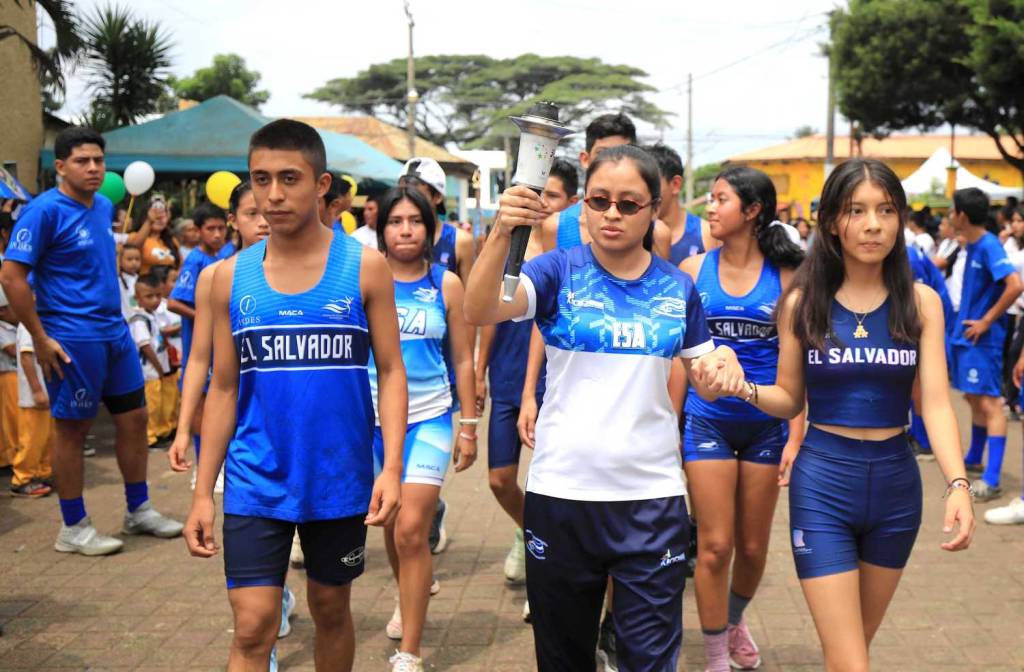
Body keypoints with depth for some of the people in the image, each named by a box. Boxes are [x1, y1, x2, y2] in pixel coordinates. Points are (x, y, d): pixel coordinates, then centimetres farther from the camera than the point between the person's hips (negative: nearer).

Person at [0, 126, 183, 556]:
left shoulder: (104, 206, 10)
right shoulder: (45, 210, -13)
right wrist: (40, 338, -17)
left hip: (115, 332, 8)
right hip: (71, 339, -8)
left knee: (134, 417, 12)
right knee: (73, 429, 3)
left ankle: (139, 511, 27)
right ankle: (73, 529, 16)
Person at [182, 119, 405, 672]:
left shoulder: (365, 267, -5)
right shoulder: (230, 277, 0)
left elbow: (390, 371, -3)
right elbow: (224, 388, 5)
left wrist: (392, 467, -14)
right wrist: (203, 491, 3)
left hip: (341, 479, -1)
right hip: (255, 482, 1)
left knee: (331, 609, 16)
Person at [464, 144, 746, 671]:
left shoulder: (677, 287, 4)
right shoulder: (560, 270, -4)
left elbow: (705, 382, 14)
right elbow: (479, 311, -22)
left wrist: (724, 369, -10)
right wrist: (502, 233, -39)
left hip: (653, 496, 1)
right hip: (561, 491, -1)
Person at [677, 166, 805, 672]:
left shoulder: (785, 275, -3)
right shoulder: (693, 270, 0)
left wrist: (795, 439, -8)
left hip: (767, 423, 0)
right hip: (707, 419, 0)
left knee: (753, 547, 12)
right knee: (715, 546, -2)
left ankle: (734, 621, 41)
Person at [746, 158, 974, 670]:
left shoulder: (921, 302, -3)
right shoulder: (802, 301, -5)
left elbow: (935, 403, -8)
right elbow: (790, 399, 4)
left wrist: (958, 484, -23)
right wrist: (747, 390, -18)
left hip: (896, 482, 2)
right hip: (822, 483, -2)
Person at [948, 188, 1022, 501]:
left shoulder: (989, 246, -17)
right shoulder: (972, 245, 10)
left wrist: (987, 321, -21)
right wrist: (966, 320, 14)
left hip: (982, 337, -9)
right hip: (966, 334, 9)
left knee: (989, 403, -9)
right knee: (973, 399, 20)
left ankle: (991, 480, -11)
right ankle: (974, 459, 35)